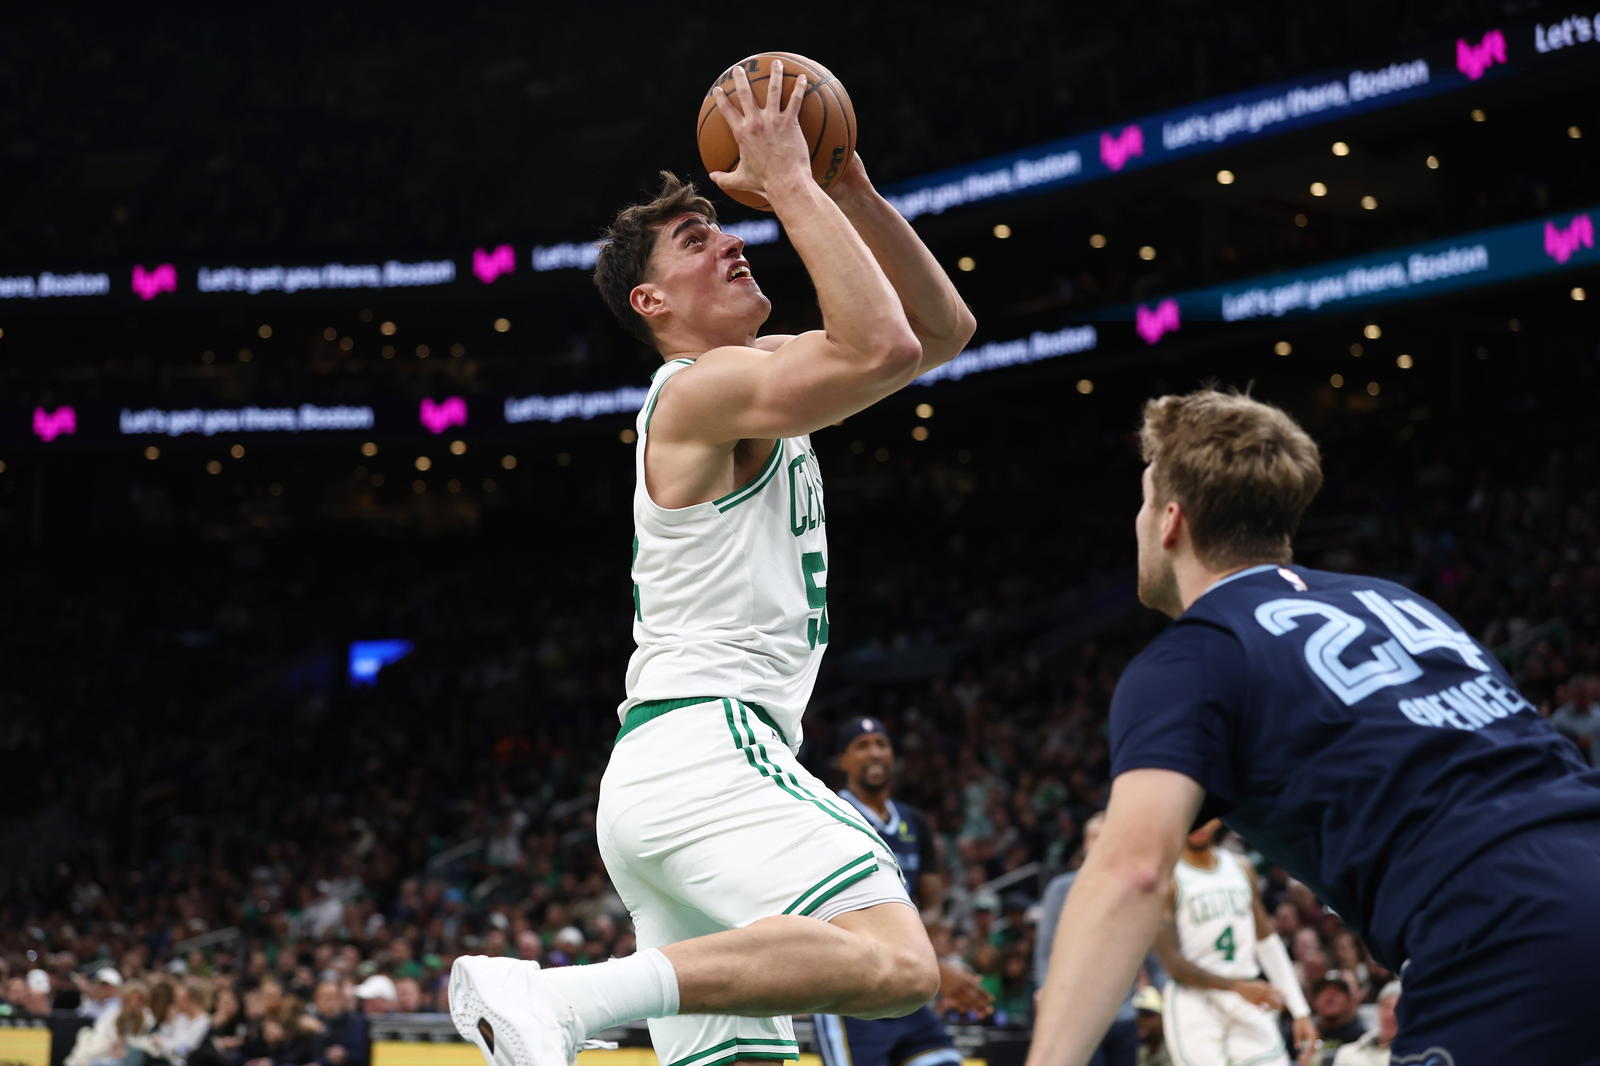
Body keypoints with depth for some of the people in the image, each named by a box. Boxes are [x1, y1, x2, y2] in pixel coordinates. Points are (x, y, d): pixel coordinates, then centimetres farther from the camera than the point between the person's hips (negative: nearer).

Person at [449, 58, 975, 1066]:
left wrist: (853, 191, 14)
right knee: (897, 963, -28)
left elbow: (944, 328, 25)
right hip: (706, 742, -10)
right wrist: (792, 185, -12)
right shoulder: (705, 386, -5)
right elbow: (882, 347, -21)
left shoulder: (758, 375, 24)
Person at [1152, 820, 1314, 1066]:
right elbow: (1171, 962, -11)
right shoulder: (1167, 877, -5)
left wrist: (1300, 1010, 11)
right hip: (1194, 1001, -5)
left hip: (1248, 1002, 5)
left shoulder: (1240, 868, 12)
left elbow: (1268, 942, 16)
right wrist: (1238, 987, -20)